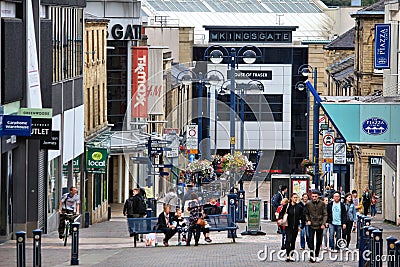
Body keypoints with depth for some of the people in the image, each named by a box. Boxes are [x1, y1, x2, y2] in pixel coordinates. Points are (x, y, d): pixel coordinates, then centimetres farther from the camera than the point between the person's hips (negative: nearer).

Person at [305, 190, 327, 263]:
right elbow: (306, 213, 13)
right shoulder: (308, 204, 1)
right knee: (310, 239, -14)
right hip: (311, 225, 0)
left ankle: (316, 256, 18)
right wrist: (308, 220, -4)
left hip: (319, 226, 0)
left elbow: (325, 215, 0)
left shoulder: (322, 204, -2)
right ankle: (312, 253, -11)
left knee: (319, 241, 7)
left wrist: (323, 224, -10)